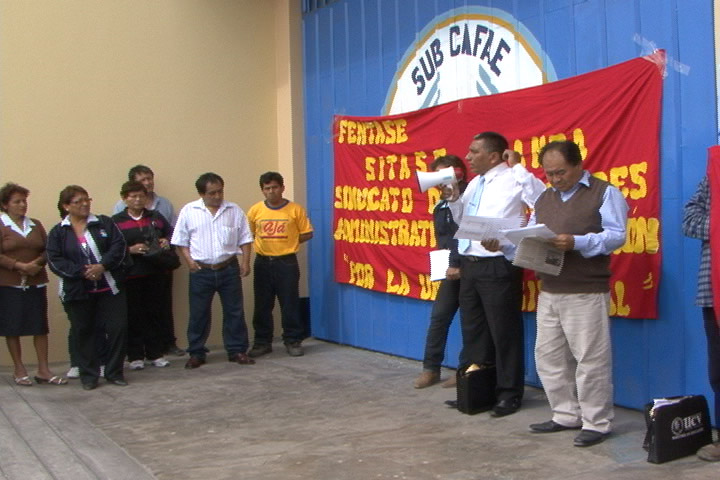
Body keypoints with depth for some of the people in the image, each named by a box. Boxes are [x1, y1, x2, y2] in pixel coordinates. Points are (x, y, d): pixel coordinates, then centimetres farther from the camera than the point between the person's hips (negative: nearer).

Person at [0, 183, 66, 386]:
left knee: (40, 326, 2)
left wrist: (37, 263, -10)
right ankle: (19, 370, 14)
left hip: (36, 283, 4)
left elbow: (48, 251, 9)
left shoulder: (35, 225, 13)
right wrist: (20, 266, -19)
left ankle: (43, 370, 7)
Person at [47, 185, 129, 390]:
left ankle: (114, 372, 13)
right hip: (77, 292, 0)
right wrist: (82, 272, -18)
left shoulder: (104, 223, 5)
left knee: (118, 328, -1)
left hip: (110, 288, 1)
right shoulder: (58, 232, 3)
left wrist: (103, 266, -19)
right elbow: (55, 260, -6)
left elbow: (119, 245, -4)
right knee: (83, 332, 6)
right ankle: (88, 375, 18)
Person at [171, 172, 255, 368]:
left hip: (229, 269, 1)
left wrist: (245, 262, -3)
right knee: (198, 314, 5)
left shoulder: (234, 211, 4)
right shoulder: (189, 211, 0)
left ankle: (237, 350, 16)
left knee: (234, 311, 6)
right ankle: (196, 353, 16)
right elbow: (181, 241, 2)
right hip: (201, 271, -1)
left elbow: (244, 239, 7)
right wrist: (190, 261, -9)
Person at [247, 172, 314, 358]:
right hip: (263, 263, 2)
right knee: (262, 305, 7)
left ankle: (293, 341, 13)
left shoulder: (295, 210, -2)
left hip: (286, 263, -2)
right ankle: (262, 342, 17)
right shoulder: (255, 210, 2)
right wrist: (263, 242, 1)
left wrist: (289, 242, -2)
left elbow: (307, 233, 3)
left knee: (290, 304, 2)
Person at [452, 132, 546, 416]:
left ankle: (509, 393, 13)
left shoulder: (514, 179, -9)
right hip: (469, 265, 8)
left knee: (504, 332, 1)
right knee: (472, 330, 15)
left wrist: (518, 167, -22)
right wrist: (456, 262, 14)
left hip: (498, 266, -8)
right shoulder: (474, 184, 16)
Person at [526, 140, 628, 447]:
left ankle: (596, 423, 9)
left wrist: (576, 242, -25)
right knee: (549, 357, 12)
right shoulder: (544, 199, 19)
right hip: (549, 292, 7)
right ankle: (566, 415, 25)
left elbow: (616, 235, -12)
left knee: (590, 359, -3)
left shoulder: (605, 193, -2)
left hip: (587, 293, -7)